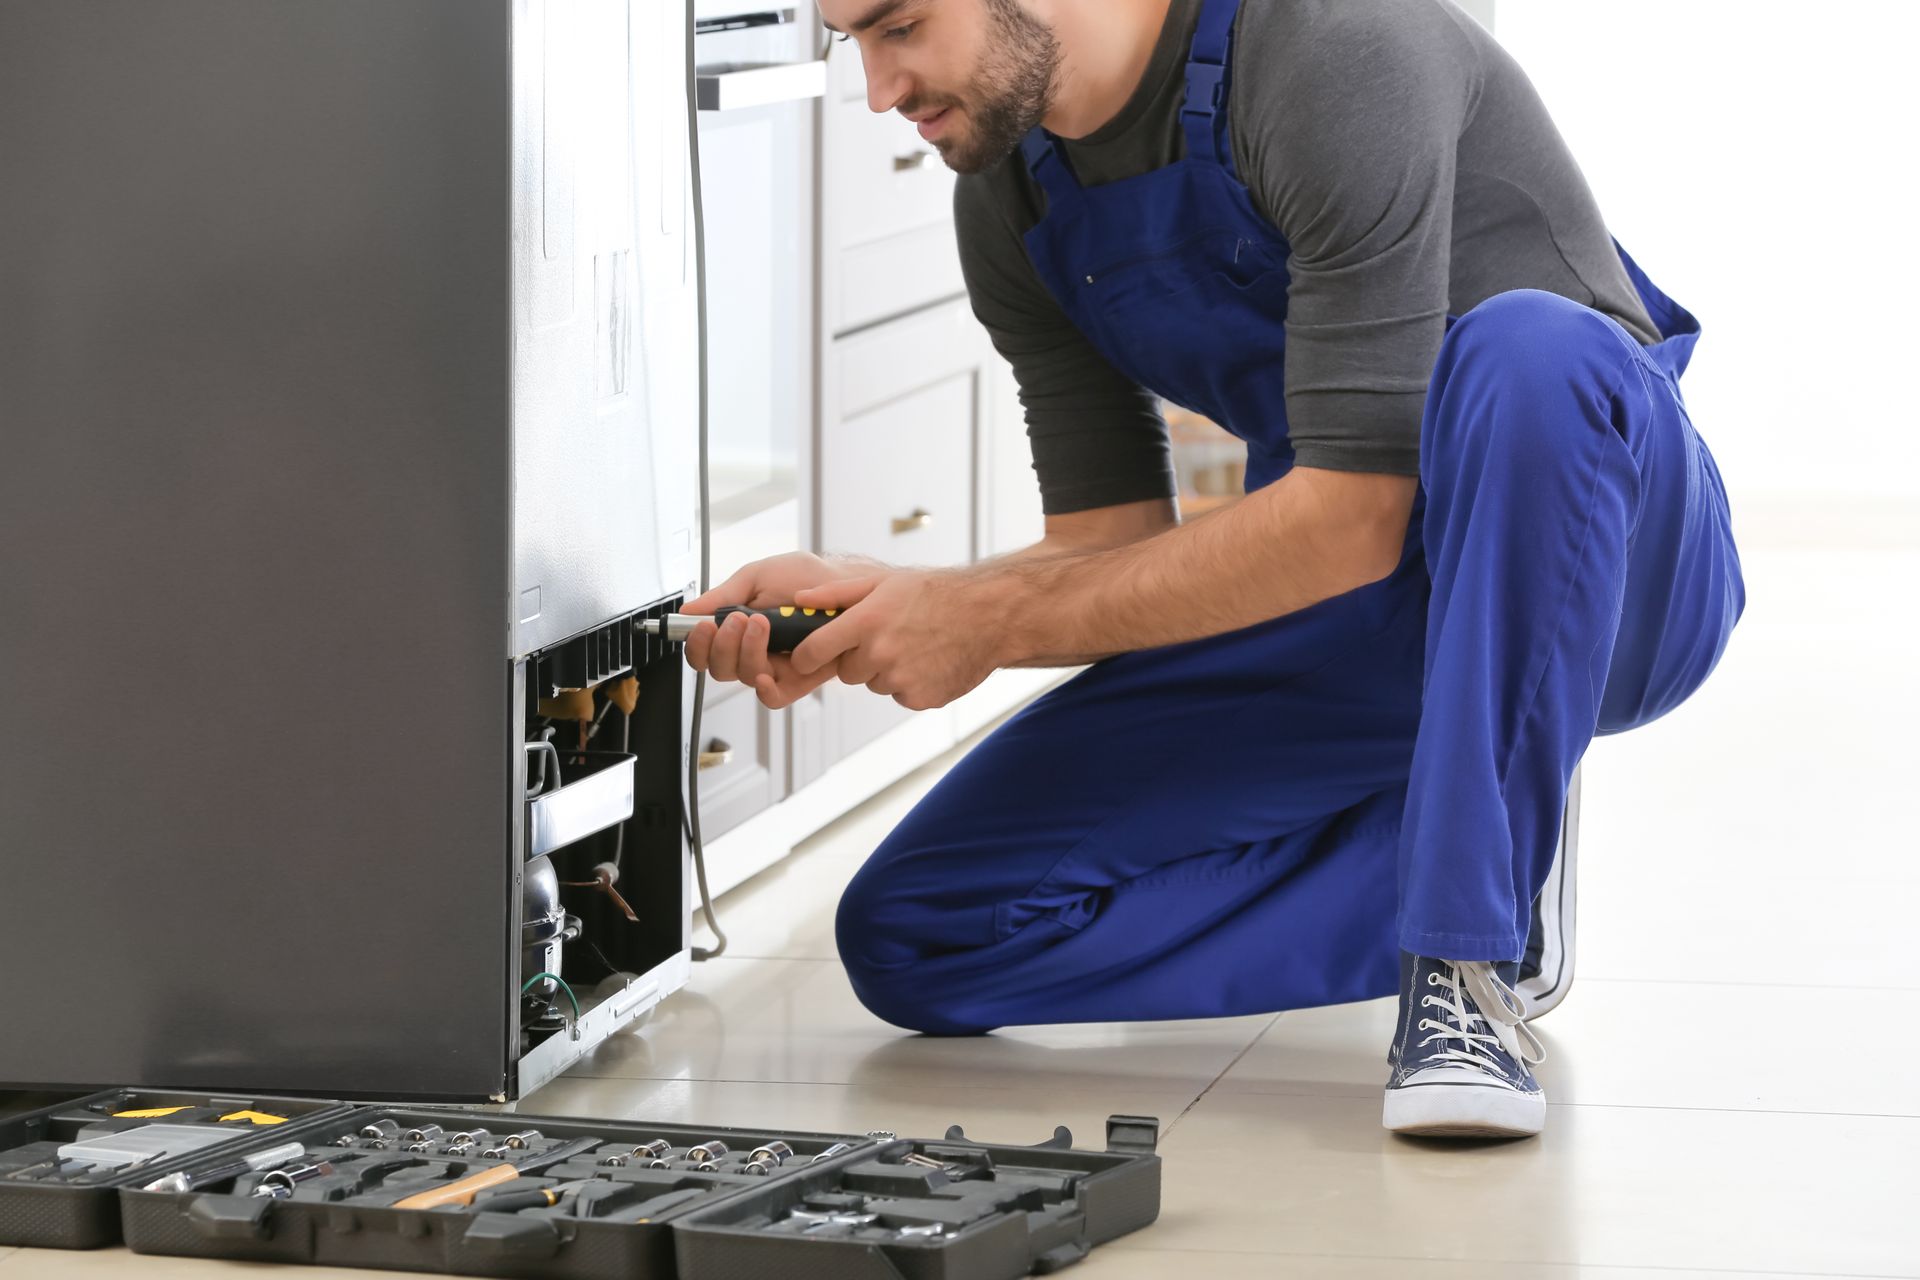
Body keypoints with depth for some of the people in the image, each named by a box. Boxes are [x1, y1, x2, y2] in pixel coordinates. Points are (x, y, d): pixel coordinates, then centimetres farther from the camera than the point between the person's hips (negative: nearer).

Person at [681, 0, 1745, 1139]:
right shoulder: (1011, 202, -1)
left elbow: (1353, 521, -27)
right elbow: (1121, 545, 2)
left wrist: (995, 620, -23)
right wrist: (862, 601, -16)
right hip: (1339, 626, 6)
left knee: (1527, 351, -41)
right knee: (909, 937, -6)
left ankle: (1465, 959, -30)